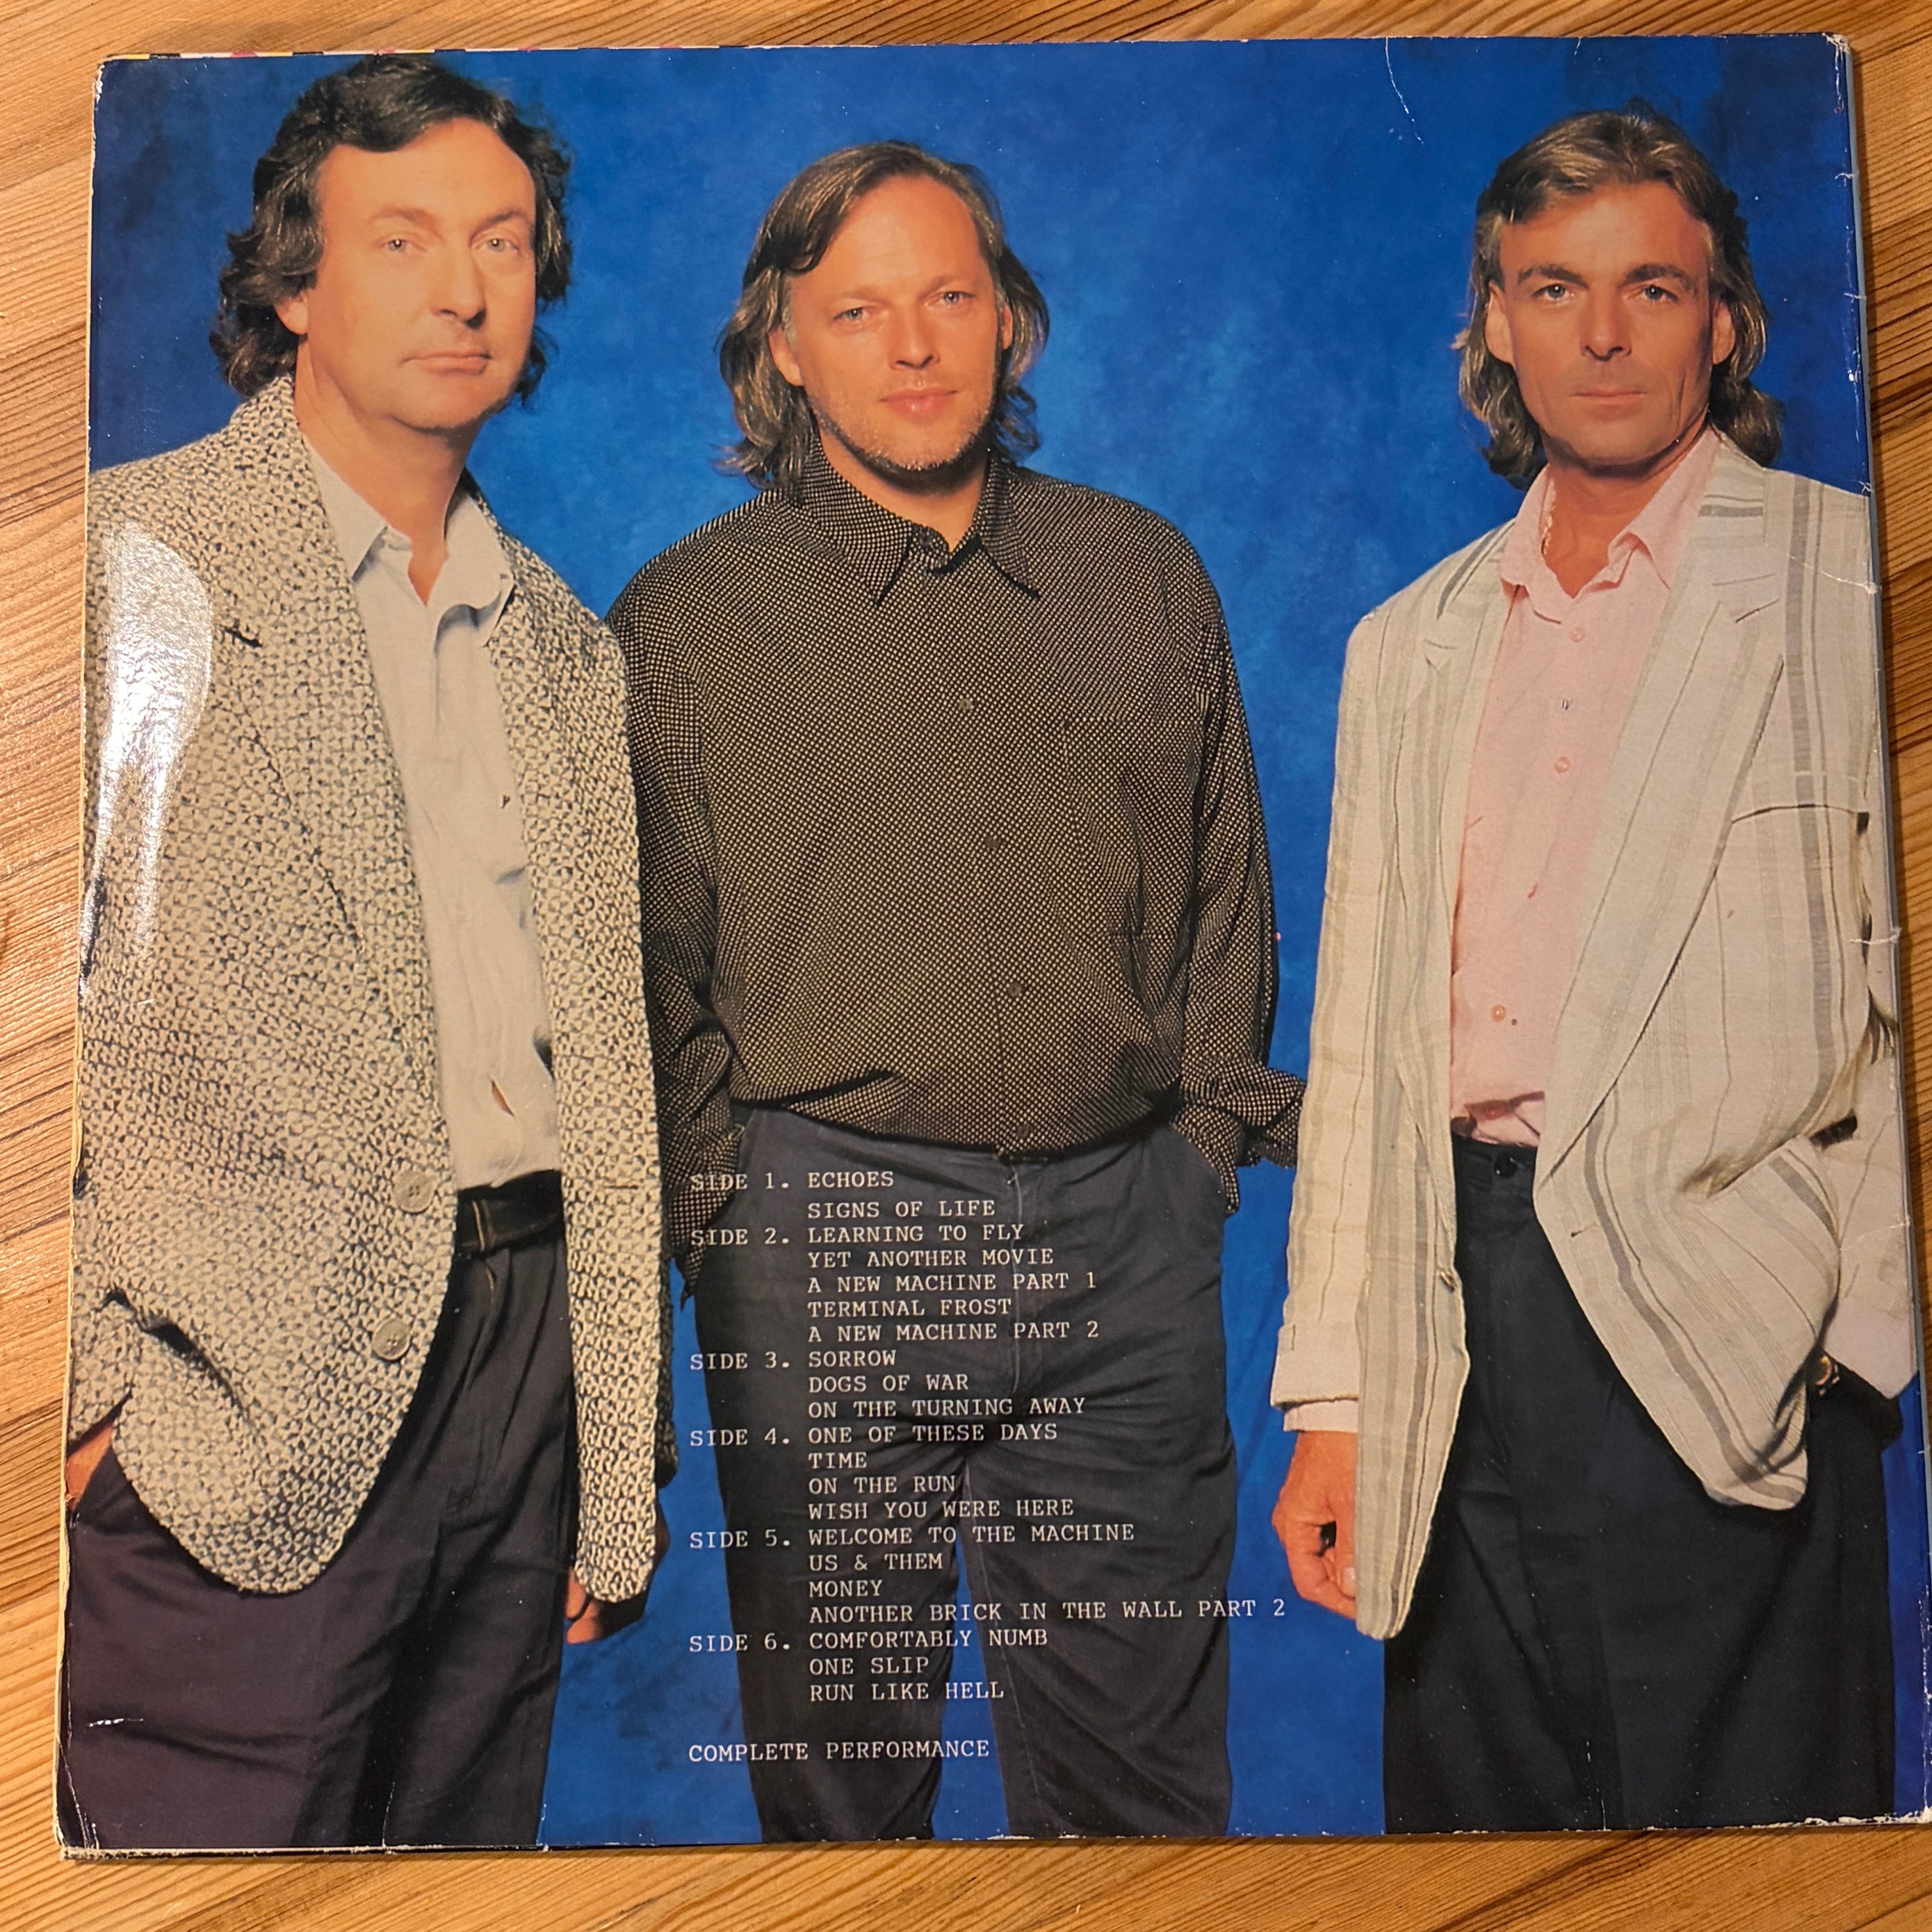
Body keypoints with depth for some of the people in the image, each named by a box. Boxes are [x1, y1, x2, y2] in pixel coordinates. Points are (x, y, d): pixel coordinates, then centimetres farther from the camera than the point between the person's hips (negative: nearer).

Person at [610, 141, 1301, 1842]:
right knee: (837, 1741, 13)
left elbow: (1226, 883, 16)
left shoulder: (1146, 579, 10)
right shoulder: (686, 619, 3)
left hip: (1127, 1233, 2)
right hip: (821, 1238, -1)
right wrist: (711, 1196, -1)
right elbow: (643, 958, 4)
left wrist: (1206, 1123, 8)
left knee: (1143, 1757, 13)